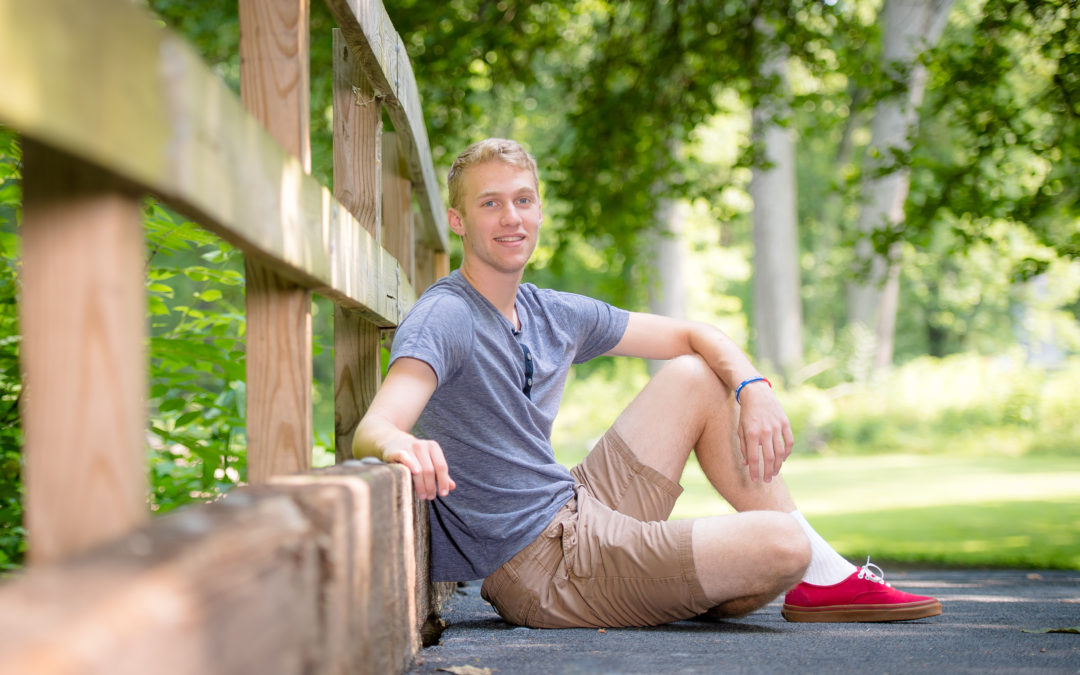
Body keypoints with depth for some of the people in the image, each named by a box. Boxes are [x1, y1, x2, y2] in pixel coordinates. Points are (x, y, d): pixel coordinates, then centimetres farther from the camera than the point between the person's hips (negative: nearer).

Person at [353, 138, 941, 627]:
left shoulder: (553, 316, 9)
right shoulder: (445, 318, -16)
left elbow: (693, 336, 17)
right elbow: (370, 430, -33)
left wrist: (753, 389, -4)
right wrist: (399, 444, -58)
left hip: (580, 512, 9)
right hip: (539, 569, -9)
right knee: (780, 542, -21)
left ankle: (827, 579, 12)